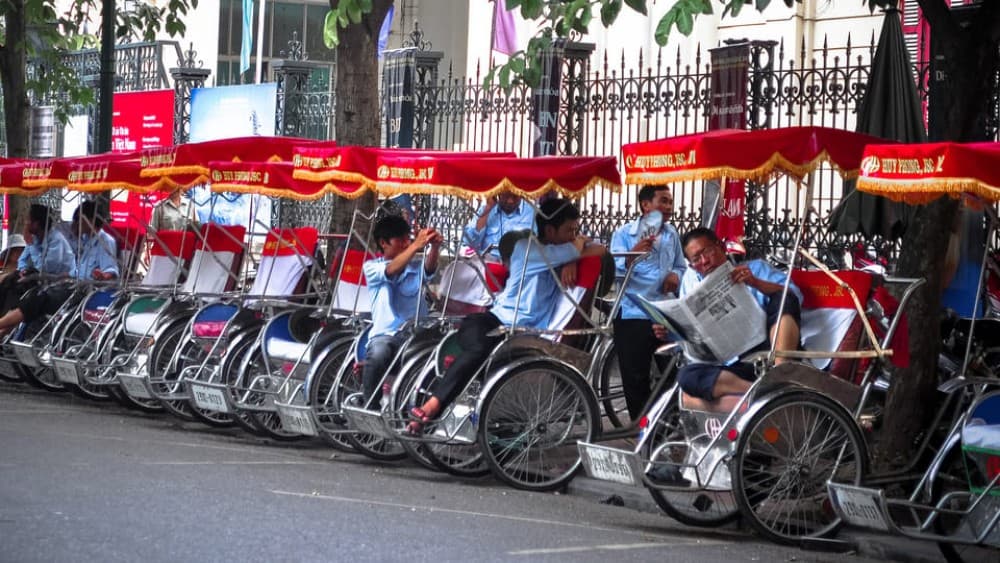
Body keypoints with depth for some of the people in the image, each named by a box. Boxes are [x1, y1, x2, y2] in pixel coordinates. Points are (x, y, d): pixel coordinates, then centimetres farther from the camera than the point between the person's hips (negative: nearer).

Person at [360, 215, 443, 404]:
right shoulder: (371, 267, 10)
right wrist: (416, 245, -28)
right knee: (378, 353, -37)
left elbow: (429, 267, -5)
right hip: (385, 333, -2)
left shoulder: (415, 267, 18)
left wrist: (435, 247, -29)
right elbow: (391, 271, -12)